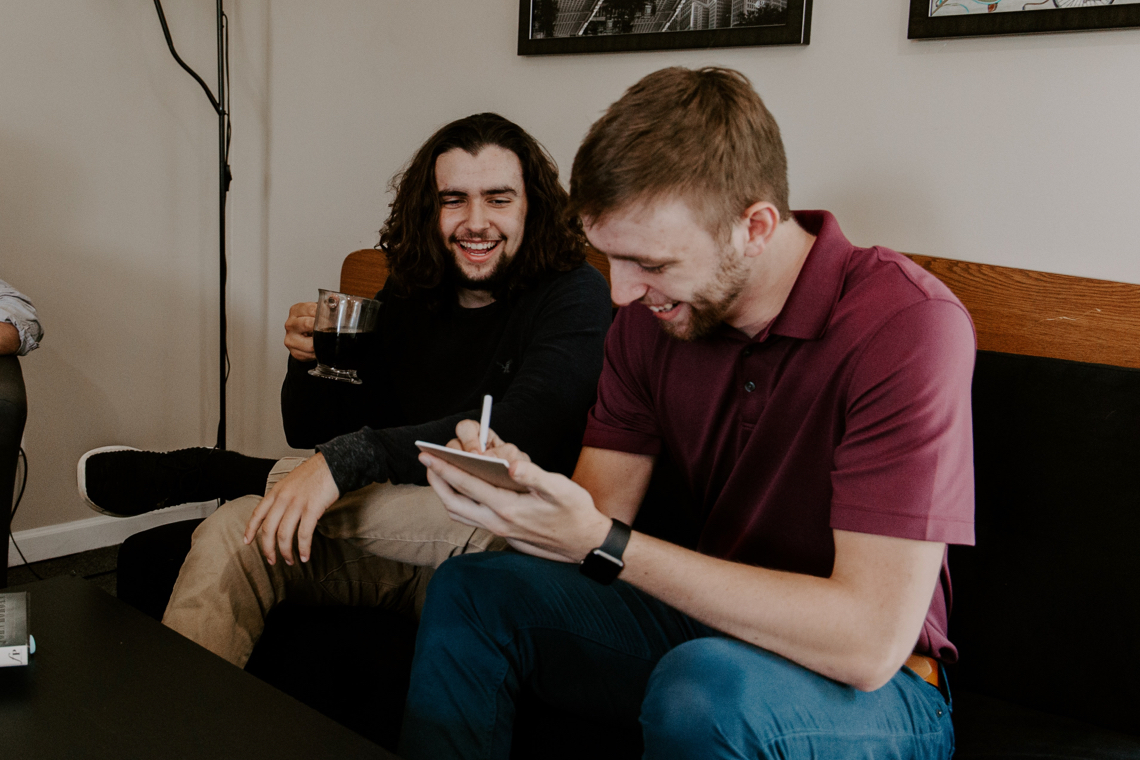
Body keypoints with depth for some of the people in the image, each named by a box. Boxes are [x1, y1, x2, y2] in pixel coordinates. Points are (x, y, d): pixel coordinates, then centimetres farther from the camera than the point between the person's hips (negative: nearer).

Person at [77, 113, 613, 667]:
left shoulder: (573, 294, -8)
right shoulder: (406, 299, 10)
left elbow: (518, 433, -26)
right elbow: (312, 434, 14)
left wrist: (346, 459, -33)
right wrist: (308, 360, -9)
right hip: (400, 546, 5)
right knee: (233, 528, -17)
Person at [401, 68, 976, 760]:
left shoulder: (907, 323, -26)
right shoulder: (650, 313, -5)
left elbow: (871, 641, -31)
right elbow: (600, 509, -1)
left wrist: (604, 545, -31)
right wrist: (512, 481, -25)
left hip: (878, 682, -5)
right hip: (715, 624, 6)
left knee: (707, 685, -36)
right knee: (470, 588, -6)